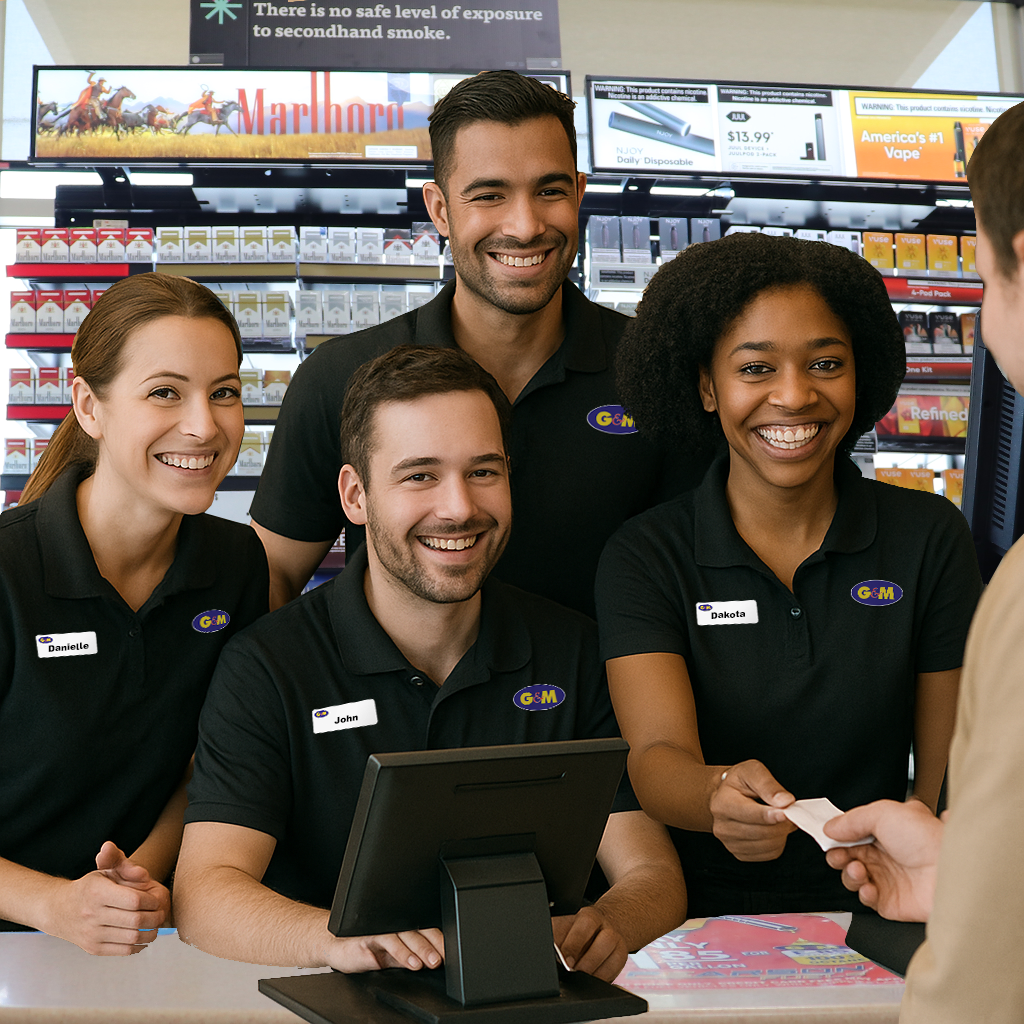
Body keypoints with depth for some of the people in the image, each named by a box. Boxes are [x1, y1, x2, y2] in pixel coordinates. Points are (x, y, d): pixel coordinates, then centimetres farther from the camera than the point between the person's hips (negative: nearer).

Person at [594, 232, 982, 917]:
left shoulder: (931, 538, 4)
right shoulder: (644, 558, 0)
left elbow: (949, 772, 4)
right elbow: (656, 754, -13)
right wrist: (721, 793, -36)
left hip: (874, 913, 1)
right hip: (702, 922, -1)